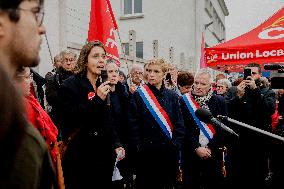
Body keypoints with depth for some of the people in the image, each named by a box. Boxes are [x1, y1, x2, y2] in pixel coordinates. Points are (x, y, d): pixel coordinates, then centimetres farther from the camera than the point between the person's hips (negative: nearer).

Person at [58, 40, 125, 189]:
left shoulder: (105, 87, 10)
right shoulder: (70, 85, -9)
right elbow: (69, 120, -19)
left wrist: (116, 145, 5)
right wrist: (97, 100, -22)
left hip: (105, 157, 6)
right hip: (80, 159, -6)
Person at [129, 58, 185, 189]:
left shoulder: (172, 96, 5)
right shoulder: (139, 95, -3)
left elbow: (179, 124, 5)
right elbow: (133, 125, -5)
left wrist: (176, 144, -4)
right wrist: (138, 147, -9)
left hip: (169, 153, 3)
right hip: (146, 152, -2)